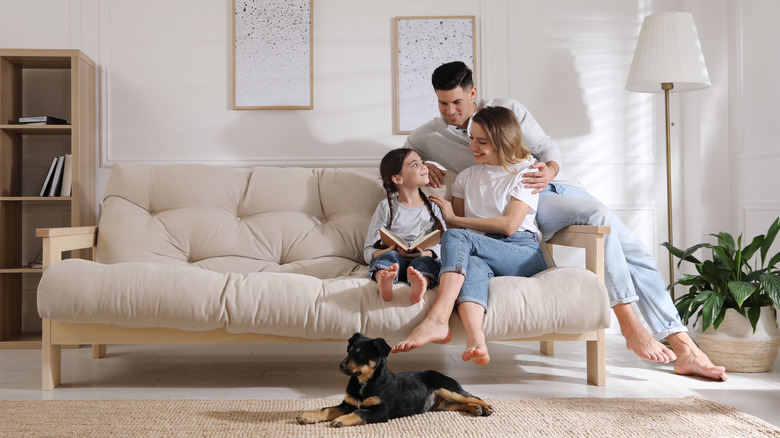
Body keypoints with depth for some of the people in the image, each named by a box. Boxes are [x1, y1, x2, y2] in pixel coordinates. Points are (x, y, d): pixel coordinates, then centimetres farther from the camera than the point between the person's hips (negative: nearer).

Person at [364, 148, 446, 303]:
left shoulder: (433, 207, 20)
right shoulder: (387, 207, 13)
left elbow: (444, 244, 9)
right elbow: (368, 250, 7)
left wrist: (426, 253, -14)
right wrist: (390, 250, -16)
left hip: (423, 259, 1)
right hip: (394, 258, -1)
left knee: (426, 261, -31)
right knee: (389, 256, -32)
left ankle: (420, 284, -63)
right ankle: (384, 280, -63)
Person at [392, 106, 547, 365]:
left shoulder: (525, 173, 9)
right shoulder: (466, 177, 26)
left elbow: (509, 225, -4)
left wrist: (453, 219, 1)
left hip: (523, 254, -3)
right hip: (480, 256, 3)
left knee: (456, 237, -30)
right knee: (472, 265, -37)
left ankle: (437, 320, -45)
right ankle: (475, 339, -61)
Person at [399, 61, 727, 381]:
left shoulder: (508, 109, 10)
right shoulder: (429, 135, 8)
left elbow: (548, 147, 10)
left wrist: (549, 171, -14)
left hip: (555, 184, 4)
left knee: (634, 251, -11)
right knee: (599, 215, -33)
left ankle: (684, 348, -9)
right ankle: (630, 325, -32)